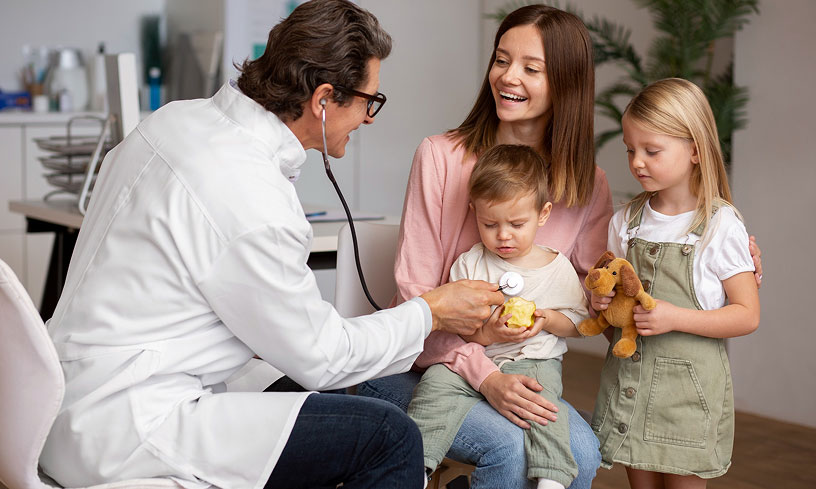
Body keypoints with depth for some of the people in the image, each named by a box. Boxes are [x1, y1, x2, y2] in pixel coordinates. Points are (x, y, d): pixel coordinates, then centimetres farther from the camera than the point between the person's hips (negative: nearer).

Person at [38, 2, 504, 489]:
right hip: (123, 435, -10)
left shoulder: (177, 117, 3)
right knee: (390, 437, -13)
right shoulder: (256, 210, -24)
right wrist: (430, 312, 3)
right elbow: (322, 358, -11)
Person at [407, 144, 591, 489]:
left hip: (534, 360, -1)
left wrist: (549, 320, -10)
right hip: (473, 358, 1)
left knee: (542, 395, -32)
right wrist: (484, 334, -17)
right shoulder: (469, 264, 5)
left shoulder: (558, 269, 5)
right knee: (437, 382, -24)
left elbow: (579, 319, 12)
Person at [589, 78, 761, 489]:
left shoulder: (721, 227, -9)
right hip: (628, 375, 5)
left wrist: (674, 318, -20)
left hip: (688, 388, -4)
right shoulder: (626, 221, 6)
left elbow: (747, 316, -10)